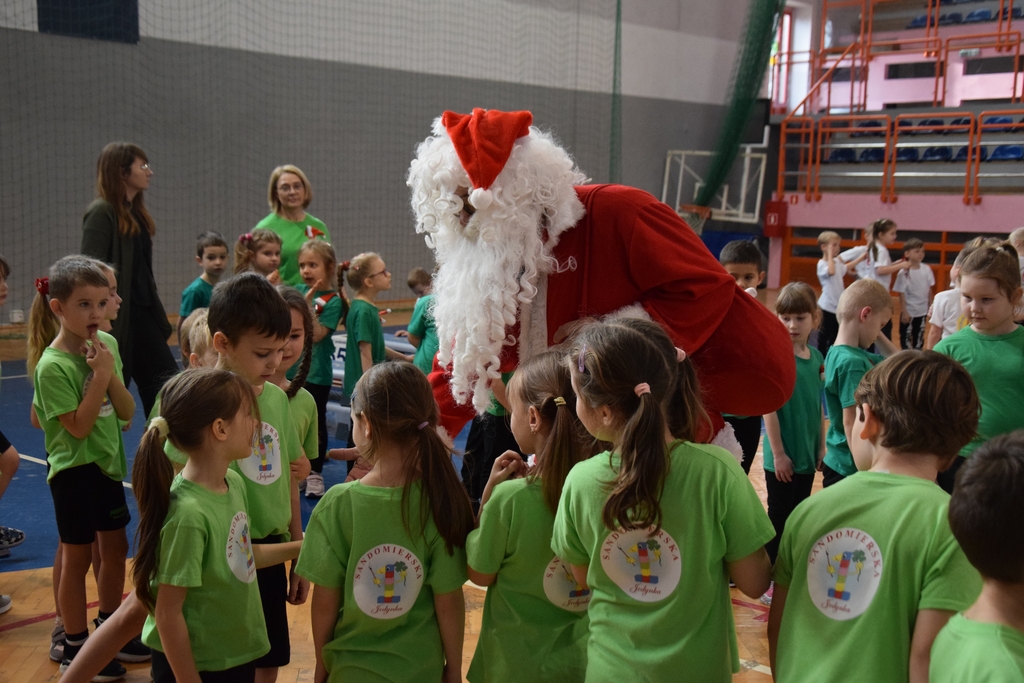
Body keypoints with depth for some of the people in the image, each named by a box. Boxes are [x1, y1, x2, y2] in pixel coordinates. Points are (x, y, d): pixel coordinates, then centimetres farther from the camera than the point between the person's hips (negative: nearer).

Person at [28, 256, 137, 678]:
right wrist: (99, 375, -24)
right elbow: (78, 426, -21)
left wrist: (110, 372, -18)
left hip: (108, 462, 6)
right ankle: (75, 649, 22)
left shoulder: (107, 344, -2)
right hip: (74, 469, -6)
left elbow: (127, 412, -3)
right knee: (77, 557, 6)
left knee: (115, 549, 16)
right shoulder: (52, 365, -20)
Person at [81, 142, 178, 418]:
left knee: (167, 378, 7)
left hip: (142, 314, 8)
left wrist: (158, 314, 13)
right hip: (117, 319, -8)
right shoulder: (101, 213, -12)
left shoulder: (136, 213, 12)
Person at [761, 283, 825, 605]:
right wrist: (778, 453, -16)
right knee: (779, 519, 5)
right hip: (782, 457, -6)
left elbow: (819, 405, 10)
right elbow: (769, 408, -17)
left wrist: (821, 445, 10)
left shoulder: (816, 356, 3)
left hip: (807, 455, 6)